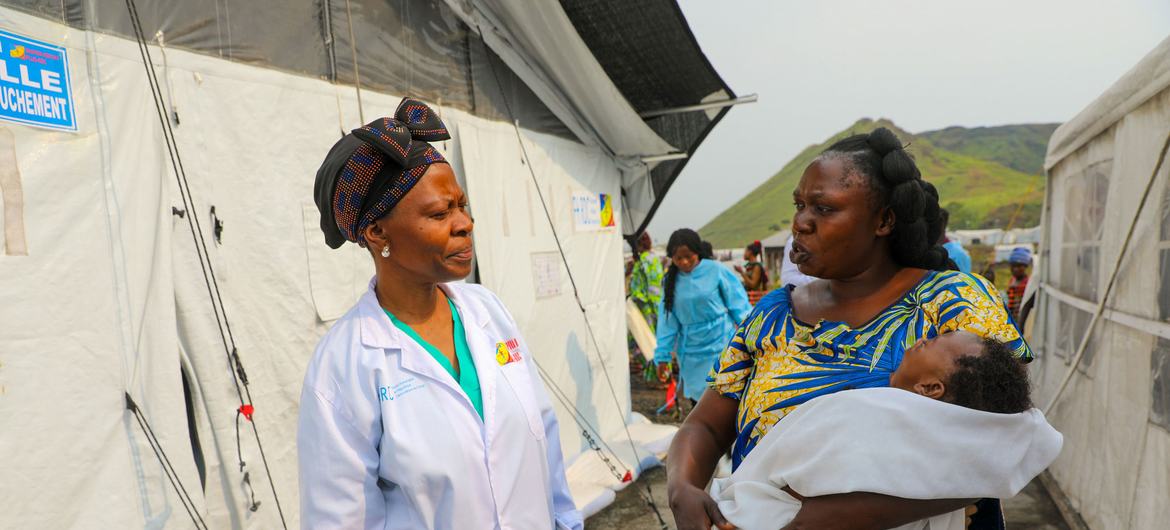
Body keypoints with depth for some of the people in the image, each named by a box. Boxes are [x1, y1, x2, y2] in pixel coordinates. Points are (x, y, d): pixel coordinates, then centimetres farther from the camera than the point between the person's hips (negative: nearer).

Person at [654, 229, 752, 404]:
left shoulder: (716, 271, -8)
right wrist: (662, 356, 4)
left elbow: (739, 306, -2)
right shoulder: (671, 280, 2)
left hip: (721, 347, -3)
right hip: (692, 354, 3)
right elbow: (667, 321, 5)